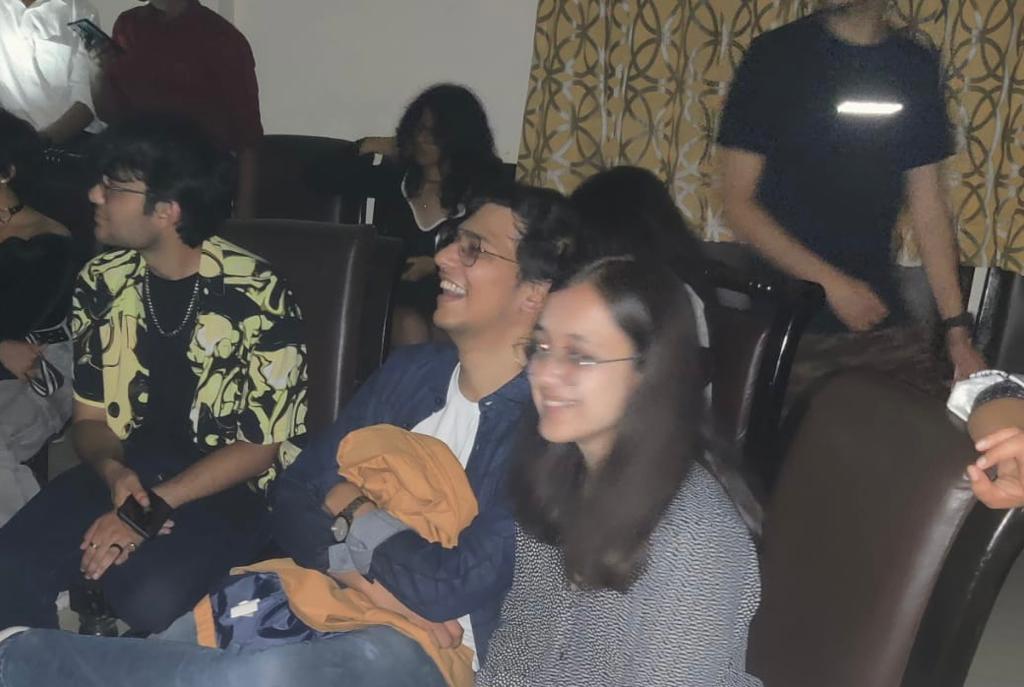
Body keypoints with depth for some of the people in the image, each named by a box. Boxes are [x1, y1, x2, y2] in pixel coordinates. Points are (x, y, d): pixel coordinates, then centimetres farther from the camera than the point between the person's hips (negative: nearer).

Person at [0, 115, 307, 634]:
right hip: (125, 473, 5)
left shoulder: (256, 295, -15)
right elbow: (89, 417, 8)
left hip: (227, 486, -4)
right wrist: (113, 472, -16)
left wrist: (153, 508, -22)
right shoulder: (102, 283, 1)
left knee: (147, 599, -31)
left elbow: (260, 445, -12)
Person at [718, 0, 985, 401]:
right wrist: (830, 282, -14)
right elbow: (738, 203, -6)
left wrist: (957, 328, 4)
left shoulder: (917, 67, 7)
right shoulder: (775, 54, -4)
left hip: (884, 325, 3)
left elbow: (928, 207, 9)